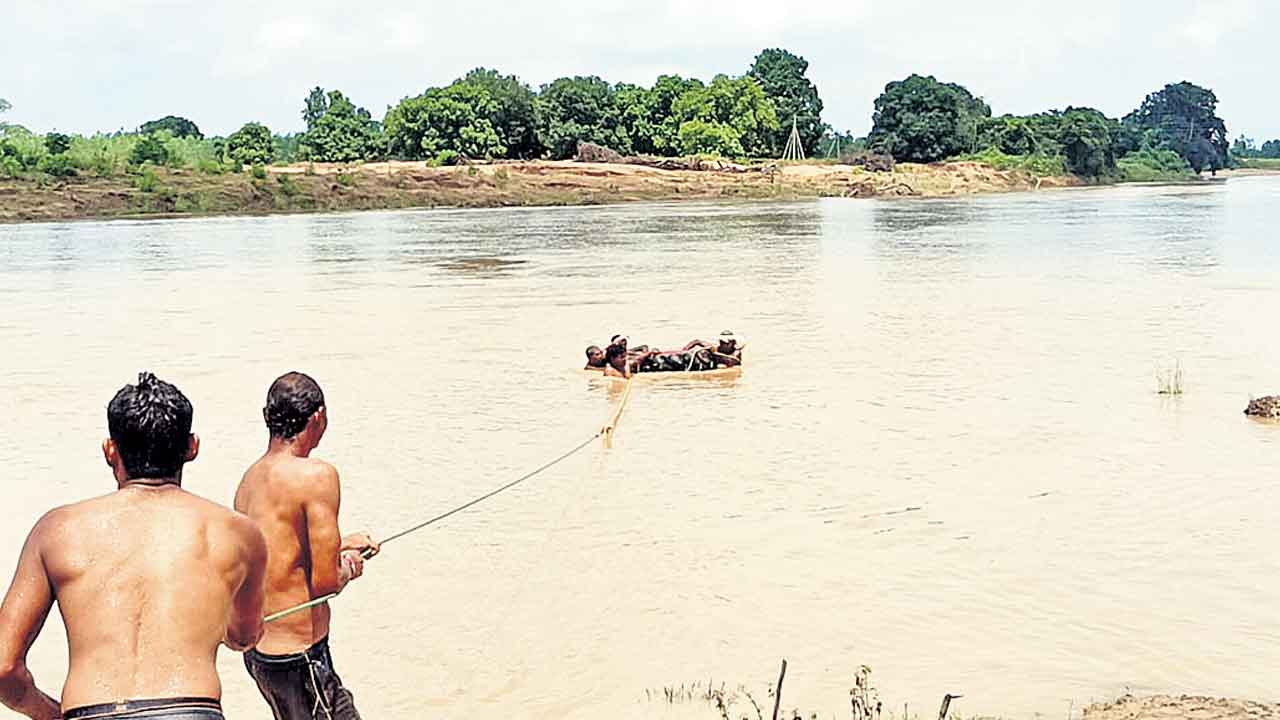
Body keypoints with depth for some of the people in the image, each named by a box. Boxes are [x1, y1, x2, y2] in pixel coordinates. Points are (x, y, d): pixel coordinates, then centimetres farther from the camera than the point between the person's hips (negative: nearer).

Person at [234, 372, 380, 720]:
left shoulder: (249, 478, 7)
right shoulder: (317, 475, -19)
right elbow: (324, 583, -20)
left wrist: (337, 547, 26)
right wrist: (348, 569, 1)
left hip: (256, 652, 9)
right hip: (299, 658, -9)